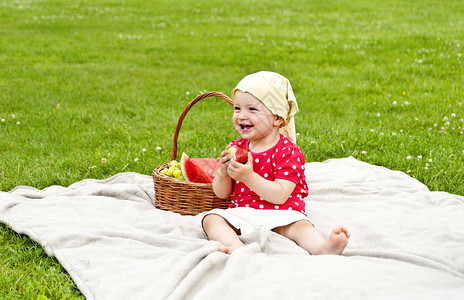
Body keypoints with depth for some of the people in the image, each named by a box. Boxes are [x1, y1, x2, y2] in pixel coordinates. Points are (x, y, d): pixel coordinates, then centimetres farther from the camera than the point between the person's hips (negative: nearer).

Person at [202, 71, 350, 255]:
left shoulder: (287, 151, -7)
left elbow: (280, 195, -19)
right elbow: (221, 194, 11)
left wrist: (249, 177, -27)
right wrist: (223, 172, -11)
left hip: (279, 215, -4)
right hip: (241, 213, 5)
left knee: (298, 226, -31)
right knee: (211, 218, -19)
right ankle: (236, 246, -46)